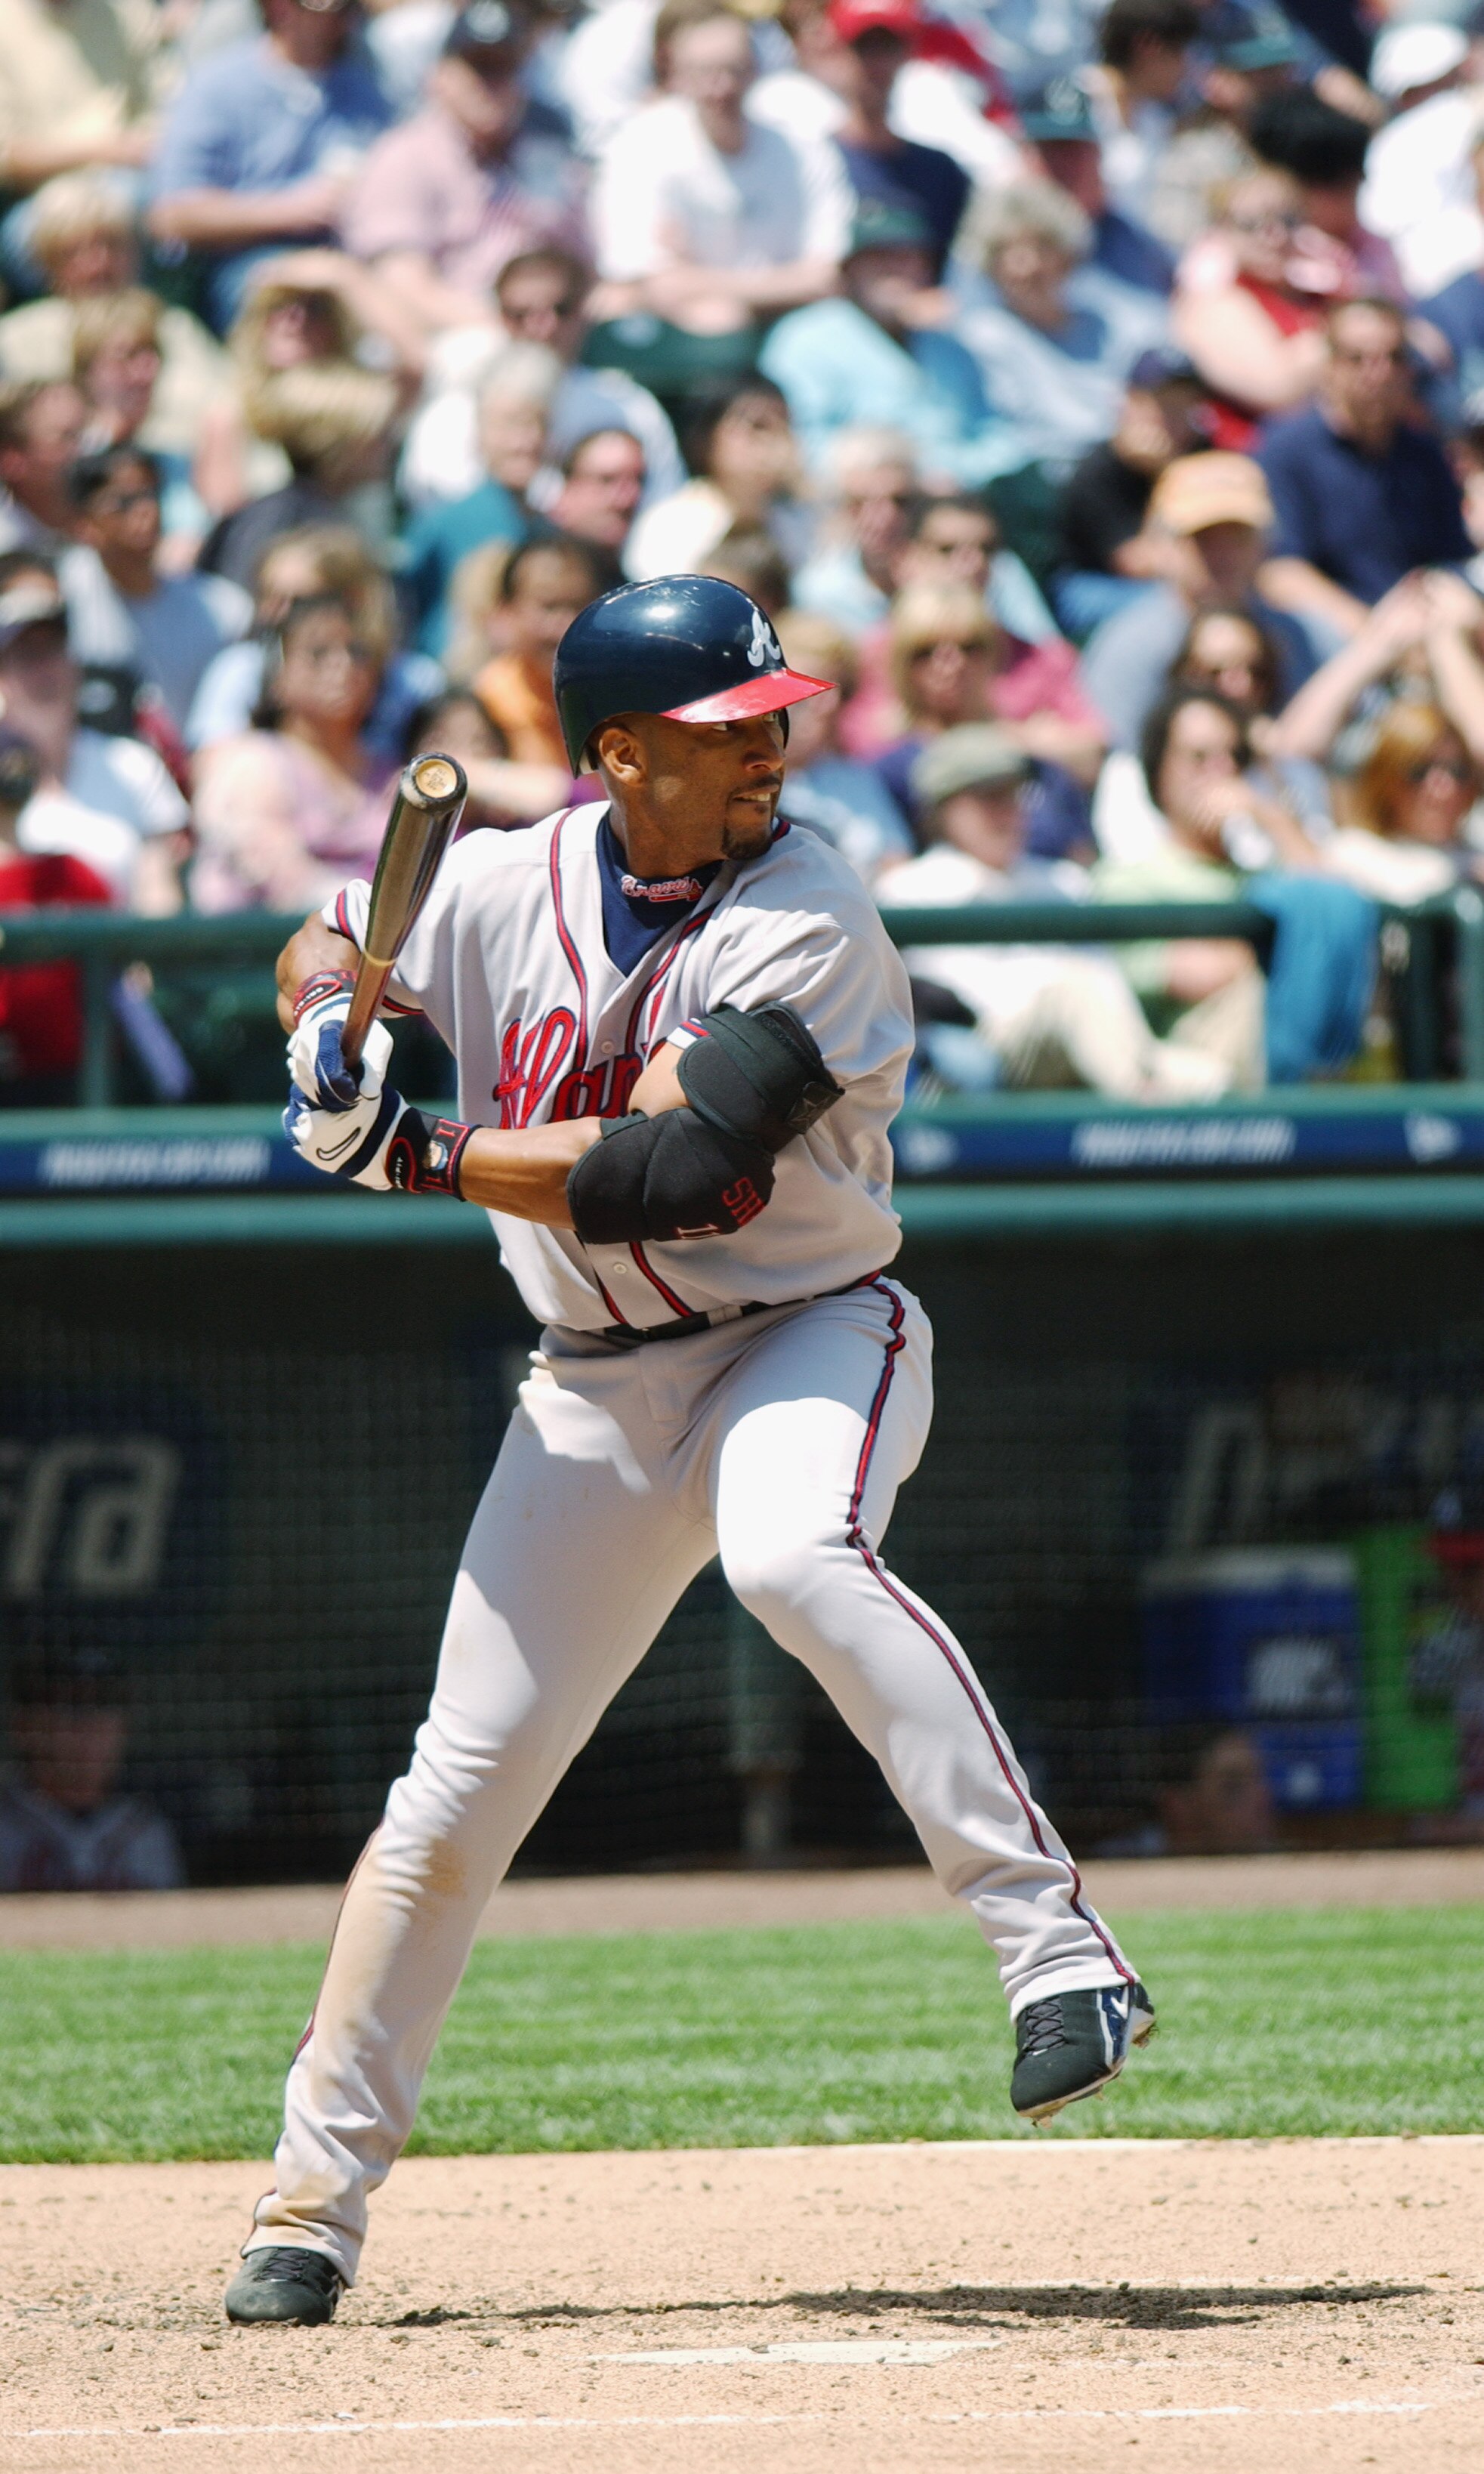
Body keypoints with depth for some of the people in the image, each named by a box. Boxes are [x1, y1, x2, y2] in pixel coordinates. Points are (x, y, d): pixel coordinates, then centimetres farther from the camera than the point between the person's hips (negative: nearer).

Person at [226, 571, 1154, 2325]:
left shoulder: (809, 920, -18)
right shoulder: (505, 887, -2)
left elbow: (657, 1171, -27)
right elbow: (324, 945, 17)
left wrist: (416, 1157, -22)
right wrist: (334, 1030, -7)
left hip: (809, 1337, -4)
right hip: (597, 1385, 4)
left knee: (794, 1552, -39)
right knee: (457, 1792, 3)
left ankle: (1053, 1942, -40)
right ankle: (314, 2194, 17)